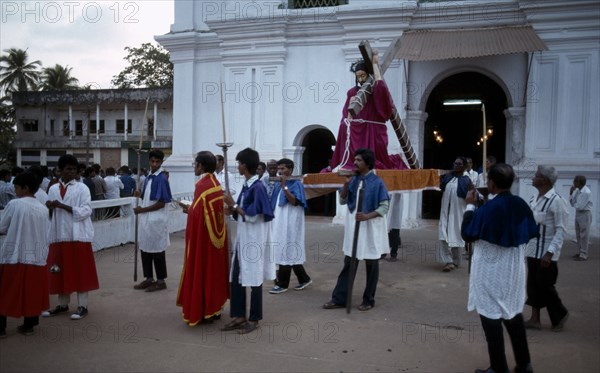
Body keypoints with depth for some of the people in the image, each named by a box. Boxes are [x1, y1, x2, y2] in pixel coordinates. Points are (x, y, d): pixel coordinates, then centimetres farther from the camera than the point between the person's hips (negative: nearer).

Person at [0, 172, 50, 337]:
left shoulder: (14, 204, -9)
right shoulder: (43, 209, 3)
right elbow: (42, 232, 9)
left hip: (14, 256, -3)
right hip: (36, 256, 4)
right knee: (32, 292, 12)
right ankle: (29, 324, 18)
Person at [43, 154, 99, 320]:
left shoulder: (82, 188, -3)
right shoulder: (53, 189, 9)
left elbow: (85, 211, -13)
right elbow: (50, 215, 14)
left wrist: (62, 206, -19)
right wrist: (49, 209, -9)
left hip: (78, 235, -4)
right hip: (59, 235, 4)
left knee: (80, 270, 0)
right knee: (61, 271, 10)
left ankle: (82, 306, 6)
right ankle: (63, 304, 23)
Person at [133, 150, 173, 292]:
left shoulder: (161, 179, -14)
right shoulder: (148, 178, 11)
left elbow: (161, 203, -17)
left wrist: (142, 210, -14)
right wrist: (140, 194, -1)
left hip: (157, 220, -8)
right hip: (146, 219, 8)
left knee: (157, 250, 0)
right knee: (145, 249, 13)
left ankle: (161, 281, 11)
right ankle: (149, 278, 25)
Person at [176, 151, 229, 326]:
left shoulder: (202, 185, -18)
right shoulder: (216, 184, 8)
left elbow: (198, 214, -21)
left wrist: (189, 210, -2)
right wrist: (191, 209, 13)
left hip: (202, 235, -8)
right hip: (216, 235, 9)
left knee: (200, 269, 1)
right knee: (214, 268, 14)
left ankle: (202, 311, 8)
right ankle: (214, 307, 22)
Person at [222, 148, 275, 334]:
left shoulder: (258, 187, -16)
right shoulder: (246, 186, 10)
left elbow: (253, 216, -20)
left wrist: (233, 205, -14)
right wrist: (232, 209, -3)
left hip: (254, 240, -9)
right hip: (242, 238, 9)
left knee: (254, 280, 3)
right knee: (236, 279, 12)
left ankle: (254, 319, 16)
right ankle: (239, 316, 22)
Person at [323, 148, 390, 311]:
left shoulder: (377, 182, -11)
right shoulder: (353, 180, 6)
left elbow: (385, 207, -11)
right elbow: (342, 201, 7)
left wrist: (367, 216, -25)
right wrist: (346, 183, -7)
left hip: (370, 228, -5)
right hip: (353, 227, 5)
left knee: (371, 264, 7)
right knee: (348, 263, 8)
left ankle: (368, 300, 19)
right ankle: (339, 298, 13)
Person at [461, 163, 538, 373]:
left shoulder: (488, 209, -21)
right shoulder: (521, 205, -3)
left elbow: (467, 235, -12)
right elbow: (530, 234, 9)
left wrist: (470, 207, -5)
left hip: (491, 272, -6)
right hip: (514, 270, 7)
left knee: (491, 316, 5)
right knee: (514, 314, 19)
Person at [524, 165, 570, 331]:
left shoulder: (556, 201, -18)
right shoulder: (534, 198, 6)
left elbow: (560, 230, -18)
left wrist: (550, 253, -22)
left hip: (546, 253, -7)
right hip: (532, 250, 7)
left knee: (545, 286, 4)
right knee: (533, 285, 12)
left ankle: (560, 314, 28)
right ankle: (535, 319, 22)